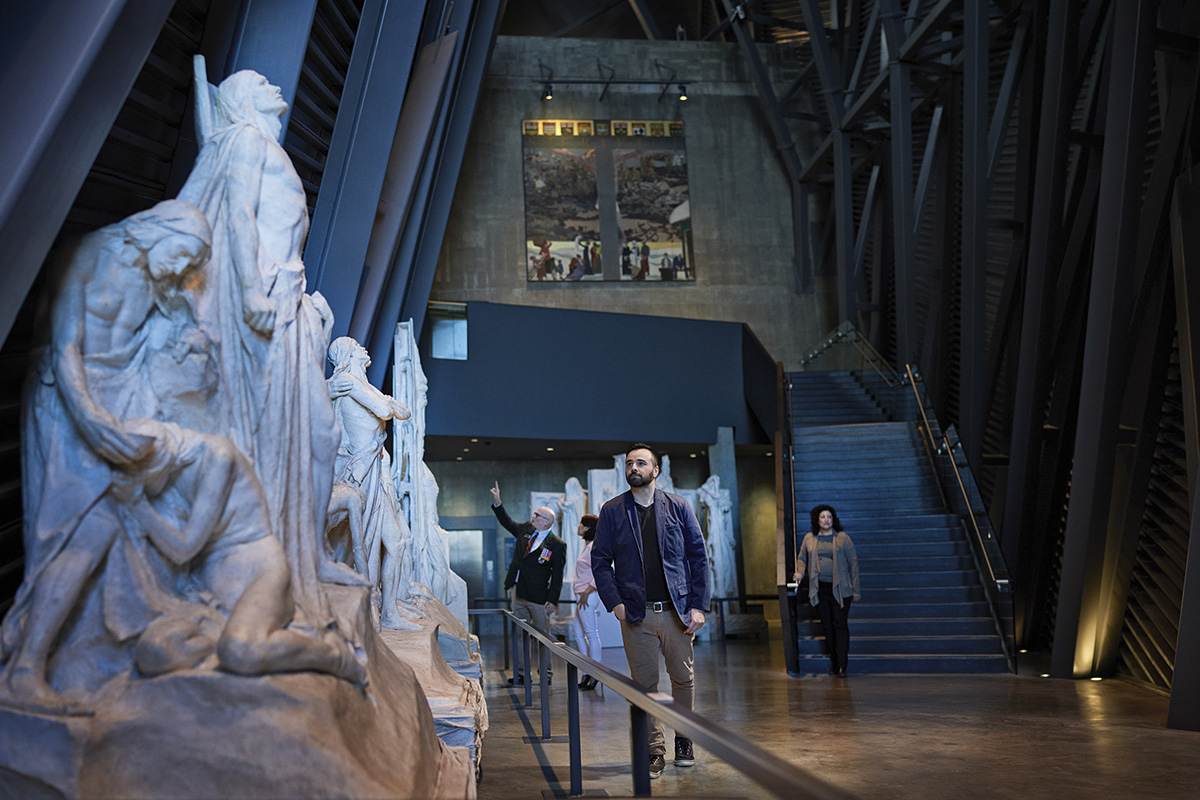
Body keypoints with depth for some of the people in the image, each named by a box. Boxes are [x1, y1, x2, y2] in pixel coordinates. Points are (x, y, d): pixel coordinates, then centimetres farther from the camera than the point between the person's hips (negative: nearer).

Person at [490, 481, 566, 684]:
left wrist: (553, 600, -15)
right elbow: (508, 522, 23)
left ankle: (546, 673, 14)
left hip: (539, 599, -6)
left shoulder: (557, 545, -10)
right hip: (519, 595, 7)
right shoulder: (525, 530, 8)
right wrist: (497, 502, 13)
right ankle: (520, 672, 18)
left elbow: (558, 575, -10)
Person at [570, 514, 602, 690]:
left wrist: (587, 592, -21)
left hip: (588, 596, -10)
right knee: (579, 633, 12)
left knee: (591, 633, -5)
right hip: (582, 596, 10)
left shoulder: (594, 547, -14)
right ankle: (587, 672, 17)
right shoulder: (587, 546, 17)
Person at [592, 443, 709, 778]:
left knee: (683, 678, 9)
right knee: (644, 684, 3)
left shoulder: (678, 507, 4)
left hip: (677, 611, 0)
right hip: (636, 614, 0)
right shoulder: (612, 511, 5)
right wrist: (614, 602, -7)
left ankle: (684, 740, 29)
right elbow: (600, 560, 5)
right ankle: (655, 750, 14)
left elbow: (698, 557, 4)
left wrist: (699, 606, -3)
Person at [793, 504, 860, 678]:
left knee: (840, 625, -6)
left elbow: (853, 563, 1)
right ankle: (833, 661, 18)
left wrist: (855, 589, -1)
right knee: (827, 625, 7)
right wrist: (800, 572, -1)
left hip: (839, 588, -3)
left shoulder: (842, 538, -1)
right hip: (820, 589, 3)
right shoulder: (809, 538, 6)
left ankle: (841, 666, -6)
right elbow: (801, 558, 20)